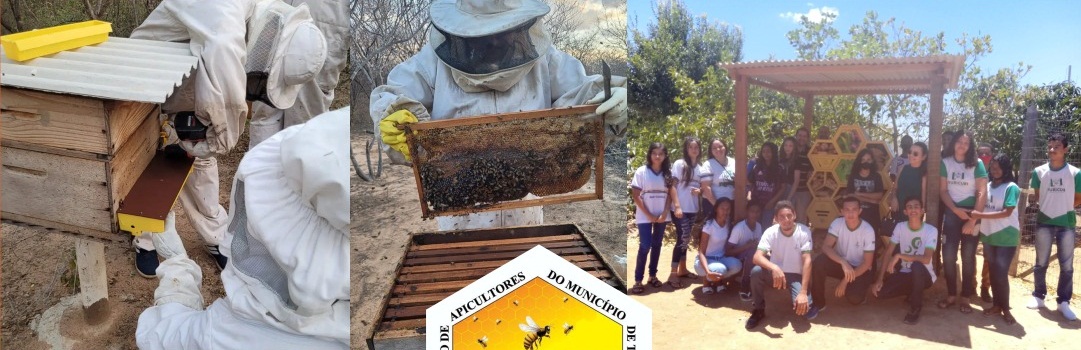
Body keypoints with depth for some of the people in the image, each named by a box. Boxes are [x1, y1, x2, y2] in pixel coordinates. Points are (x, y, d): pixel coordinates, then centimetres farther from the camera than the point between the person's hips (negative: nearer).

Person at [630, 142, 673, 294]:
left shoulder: (668, 173, 2)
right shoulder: (641, 171, -8)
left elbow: (669, 195, 6)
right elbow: (635, 196, -8)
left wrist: (664, 213, -7)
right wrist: (649, 215, -11)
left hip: (662, 216, 4)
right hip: (645, 216, -4)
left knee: (657, 245, 11)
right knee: (645, 246, -8)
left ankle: (653, 275, 22)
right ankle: (638, 280, -2)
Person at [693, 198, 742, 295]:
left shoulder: (728, 224, -2)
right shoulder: (709, 225, -19)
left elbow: (728, 246, 8)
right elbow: (701, 252, -23)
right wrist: (708, 272, -38)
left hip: (721, 258, 5)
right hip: (705, 260, -5)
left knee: (736, 265, -26)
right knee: (720, 269, -36)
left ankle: (718, 281, 4)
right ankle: (706, 280, -1)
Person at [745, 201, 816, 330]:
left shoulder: (804, 231, -16)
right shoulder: (770, 232, -15)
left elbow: (807, 261, -21)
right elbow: (757, 257, -27)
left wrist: (803, 292, -31)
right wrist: (774, 268, -50)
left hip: (795, 275, -1)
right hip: (775, 273, 1)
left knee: (805, 310, -27)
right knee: (756, 271, -33)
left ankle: (807, 304, 14)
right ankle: (759, 310, -9)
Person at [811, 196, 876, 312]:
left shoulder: (868, 230, -20)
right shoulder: (837, 223, -14)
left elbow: (867, 263, -17)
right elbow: (826, 247, -24)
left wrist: (845, 281, -21)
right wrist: (843, 263, -41)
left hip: (859, 269, -2)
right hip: (840, 263, 2)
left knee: (854, 298, -30)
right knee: (818, 262, -30)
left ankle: (859, 292, 10)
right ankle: (818, 303, -14)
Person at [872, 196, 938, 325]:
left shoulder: (931, 230, -17)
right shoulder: (900, 227, -5)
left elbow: (926, 259, -28)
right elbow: (888, 253, -6)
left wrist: (899, 256, -32)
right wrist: (880, 279, -13)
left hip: (924, 275, -4)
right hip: (905, 274, 4)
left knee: (917, 266, -40)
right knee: (879, 292, -19)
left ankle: (915, 307, -16)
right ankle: (913, 293, 13)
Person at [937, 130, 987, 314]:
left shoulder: (977, 164, -4)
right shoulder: (945, 163, 3)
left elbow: (982, 193, -8)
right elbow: (943, 190, 3)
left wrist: (973, 219, -13)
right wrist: (956, 210, -11)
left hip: (971, 213, -2)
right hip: (952, 213, 2)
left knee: (968, 256, 3)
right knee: (948, 255, -1)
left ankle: (965, 297, 10)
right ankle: (951, 295, 9)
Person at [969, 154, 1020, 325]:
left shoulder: (1011, 188, -9)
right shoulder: (988, 186, 8)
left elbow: (1007, 212, -18)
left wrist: (980, 215, -21)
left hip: (1006, 237, -5)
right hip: (988, 235, 5)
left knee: (1001, 273, -4)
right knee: (993, 272, 11)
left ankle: (1006, 308, 8)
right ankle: (997, 305, 21)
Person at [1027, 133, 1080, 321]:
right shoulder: (1039, 172, -2)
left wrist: (1063, 207, -3)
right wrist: (1050, 206, 0)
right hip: (1044, 222, 1)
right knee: (1041, 263, 7)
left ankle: (1063, 302, 12)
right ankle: (1038, 296, 19)